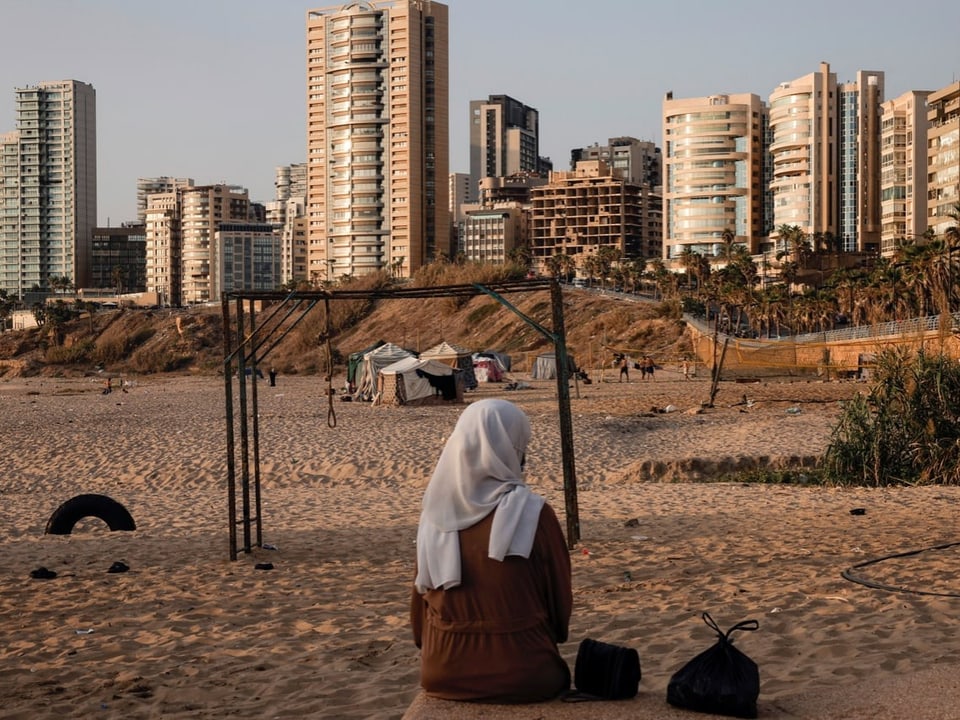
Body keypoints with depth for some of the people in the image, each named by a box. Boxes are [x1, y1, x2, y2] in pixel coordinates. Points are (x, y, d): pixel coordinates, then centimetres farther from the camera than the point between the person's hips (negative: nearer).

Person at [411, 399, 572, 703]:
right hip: (521, 674, -3)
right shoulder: (532, 513, -15)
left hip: (442, 672, 3)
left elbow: (421, 595, 5)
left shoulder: (435, 512, -5)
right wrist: (553, 638, 16)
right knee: (557, 675, 28)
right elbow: (559, 594, -4)